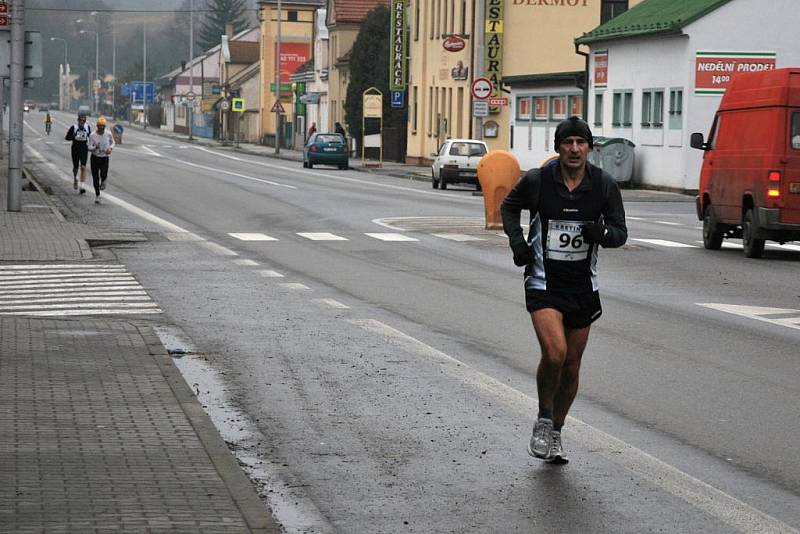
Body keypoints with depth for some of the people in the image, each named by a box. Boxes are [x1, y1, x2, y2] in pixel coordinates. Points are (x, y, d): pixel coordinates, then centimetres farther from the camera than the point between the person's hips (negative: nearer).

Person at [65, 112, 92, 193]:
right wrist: (75, 137, -21)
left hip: (84, 149, 1)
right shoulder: (74, 127, -7)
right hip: (75, 149, -1)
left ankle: (82, 187, -14)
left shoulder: (88, 127, 0)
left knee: (83, 167, -11)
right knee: (75, 167, 11)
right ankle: (75, 179, 45)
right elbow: (67, 137, -5)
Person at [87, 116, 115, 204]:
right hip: (95, 158, 0)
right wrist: (95, 147, -30)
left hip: (105, 158, 0)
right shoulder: (92, 136, -9)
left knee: (104, 174, -22)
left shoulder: (108, 134, -4)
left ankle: (103, 181, 16)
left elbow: (112, 142, 15)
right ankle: (97, 195, 19)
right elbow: (89, 148, -9)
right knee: (95, 178, 3)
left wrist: (110, 148, -6)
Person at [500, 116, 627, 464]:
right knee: (554, 353, -22)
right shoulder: (536, 181, -8)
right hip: (544, 283, -3)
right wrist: (516, 240, -4)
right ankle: (543, 421, 2)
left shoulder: (604, 185, -4)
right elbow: (509, 206, 12)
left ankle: (555, 433, 29)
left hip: (583, 287, 3)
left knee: (571, 366, 9)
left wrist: (602, 233, -19)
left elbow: (620, 231, 4)